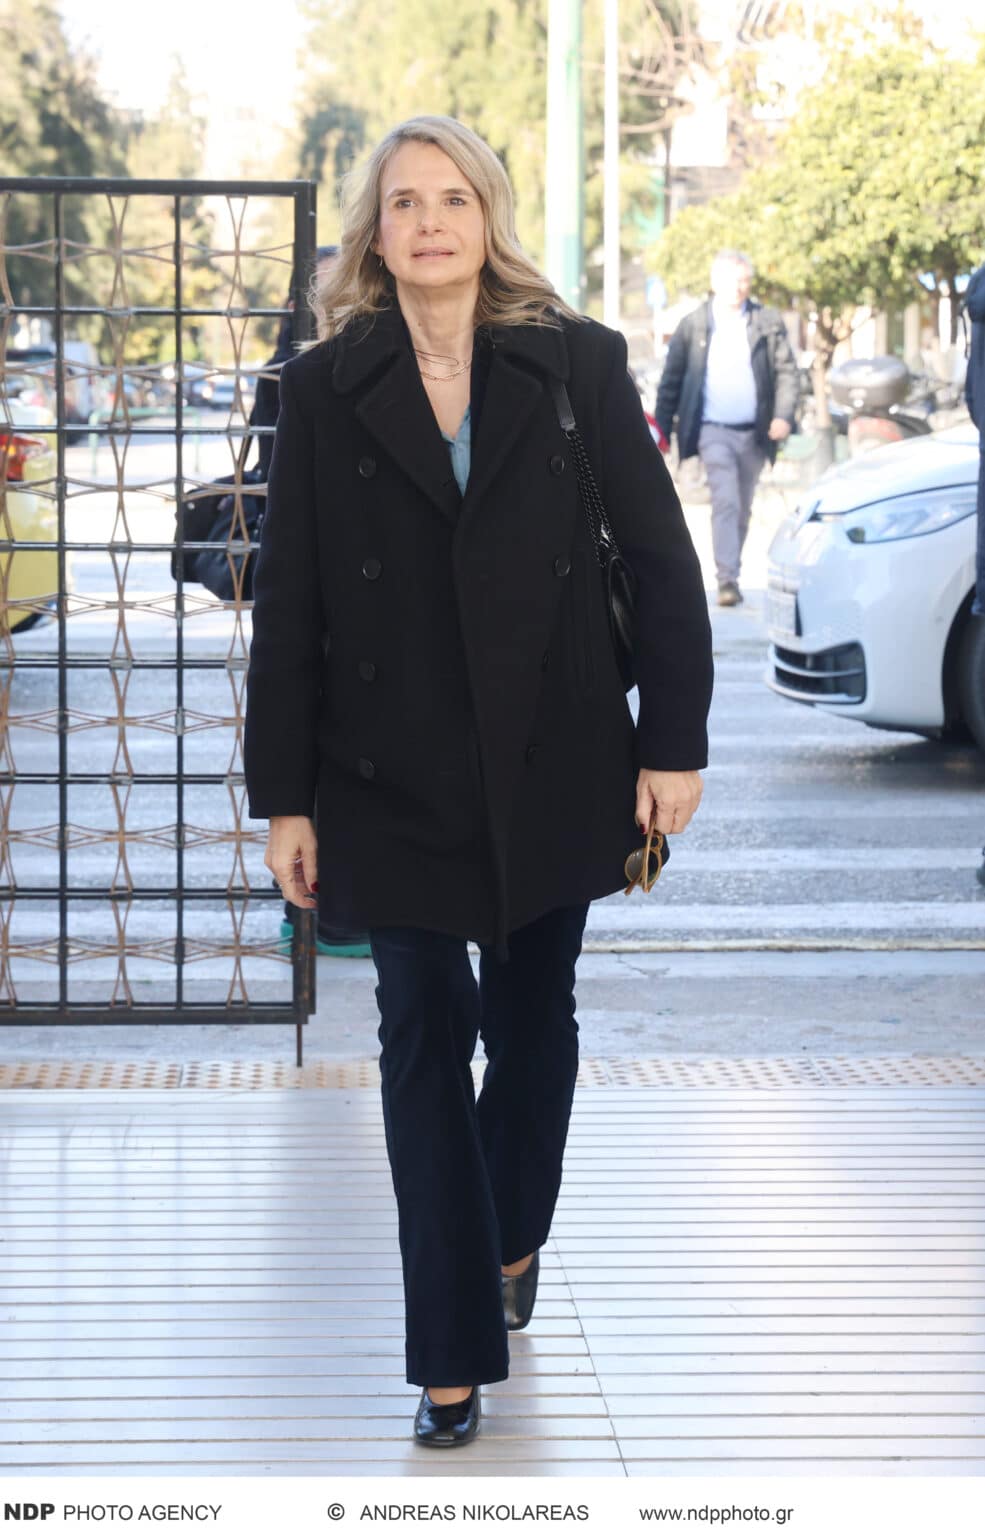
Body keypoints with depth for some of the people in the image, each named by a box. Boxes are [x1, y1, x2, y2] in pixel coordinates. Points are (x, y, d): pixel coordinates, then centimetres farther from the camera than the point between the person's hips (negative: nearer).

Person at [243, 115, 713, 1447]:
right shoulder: (322, 390, 0)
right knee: (424, 1042, -1)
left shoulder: (580, 365, -1)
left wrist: (673, 742, -4)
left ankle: (512, 1241, 41)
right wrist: (285, 798, -2)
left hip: (552, 769, 1)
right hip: (393, 778, -1)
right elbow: (287, 606, 0)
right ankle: (455, 1360, 5)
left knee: (533, 1022, 14)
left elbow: (660, 559, 0)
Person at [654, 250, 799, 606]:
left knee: (742, 509, 12)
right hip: (713, 429, -3)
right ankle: (727, 580, -21)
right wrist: (661, 427, 2)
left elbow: (787, 372, 4)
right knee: (725, 502, -18)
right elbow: (672, 379, 6)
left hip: (754, 433, 3)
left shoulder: (769, 322, 5)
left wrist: (784, 415, -11)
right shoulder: (692, 325, 3)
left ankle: (731, 576, 24)